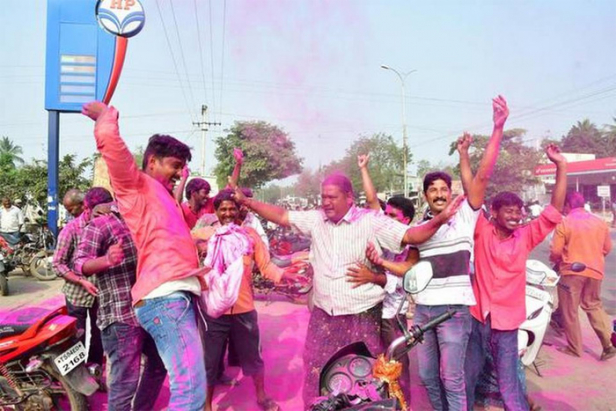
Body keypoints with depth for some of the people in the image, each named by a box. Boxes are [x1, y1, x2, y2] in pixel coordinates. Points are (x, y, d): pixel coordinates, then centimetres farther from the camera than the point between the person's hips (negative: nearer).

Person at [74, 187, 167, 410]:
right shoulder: (97, 225, -5)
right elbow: (80, 264, -18)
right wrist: (106, 260, -39)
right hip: (120, 315, -8)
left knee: (158, 365, 20)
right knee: (126, 380, -7)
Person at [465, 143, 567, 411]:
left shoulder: (525, 237, -1)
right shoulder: (482, 231, -4)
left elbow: (555, 211, -8)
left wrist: (561, 166, -13)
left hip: (506, 321, 0)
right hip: (477, 316, 1)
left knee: (508, 384, 8)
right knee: (468, 376, 17)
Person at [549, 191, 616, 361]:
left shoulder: (564, 223, -10)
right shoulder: (600, 222, 6)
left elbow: (556, 251, -12)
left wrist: (555, 260, 10)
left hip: (572, 271, -5)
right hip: (595, 271, 5)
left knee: (569, 311, 7)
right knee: (594, 306, 21)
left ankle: (574, 348, 14)